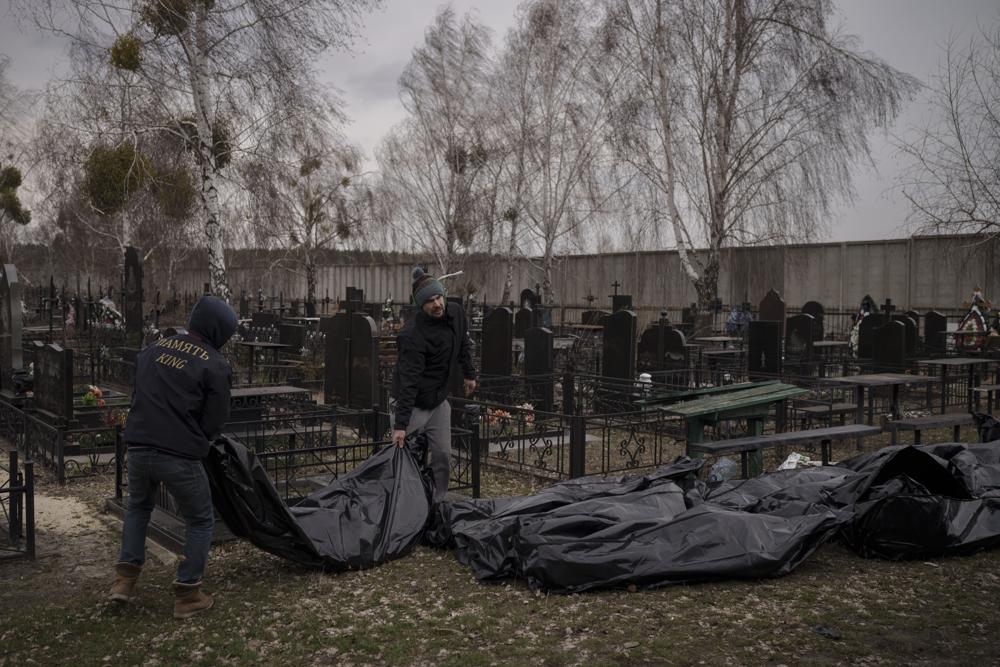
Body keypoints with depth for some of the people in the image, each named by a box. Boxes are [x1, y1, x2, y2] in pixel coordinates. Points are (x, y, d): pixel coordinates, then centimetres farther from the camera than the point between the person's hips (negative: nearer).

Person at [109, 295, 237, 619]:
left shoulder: (154, 348, 10)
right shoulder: (215, 365, -7)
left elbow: (139, 395, 15)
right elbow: (216, 420, -4)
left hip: (139, 449, 5)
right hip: (180, 457, -5)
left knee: (138, 507, 32)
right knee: (200, 521, 15)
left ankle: (125, 578, 27)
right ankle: (187, 595, 16)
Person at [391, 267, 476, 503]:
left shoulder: (455, 313, -5)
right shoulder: (412, 335, -27)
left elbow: (463, 345, 18)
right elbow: (408, 381, -30)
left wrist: (469, 374, 22)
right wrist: (400, 425, -32)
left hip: (439, 401, 7)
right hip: (413, 404, -6)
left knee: (443, 457, 7)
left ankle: (435, 503, 18)